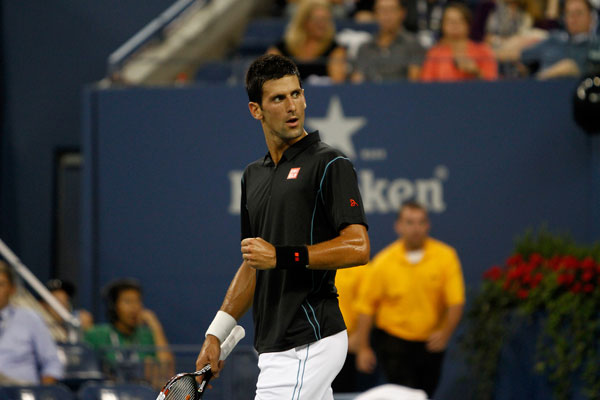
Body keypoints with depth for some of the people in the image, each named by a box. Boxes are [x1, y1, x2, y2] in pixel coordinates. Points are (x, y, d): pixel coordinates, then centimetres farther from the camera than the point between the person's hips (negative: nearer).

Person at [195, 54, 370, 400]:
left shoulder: (329, 165, -6)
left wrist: (283, 256, -18)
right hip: (275, 343, 8)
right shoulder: (254, 176, 19)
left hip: (309, 341, -8)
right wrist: (216, 334, 17)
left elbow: (358, 248, -15)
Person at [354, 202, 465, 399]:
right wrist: (363, 348, -7)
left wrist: (446, 332, -26)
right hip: (393, 340, -2)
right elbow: (366, 305, -4)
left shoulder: (445, 256, -7)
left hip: (430, 343, 2)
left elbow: (456, 301, -10)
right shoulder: (383, 262, -8)